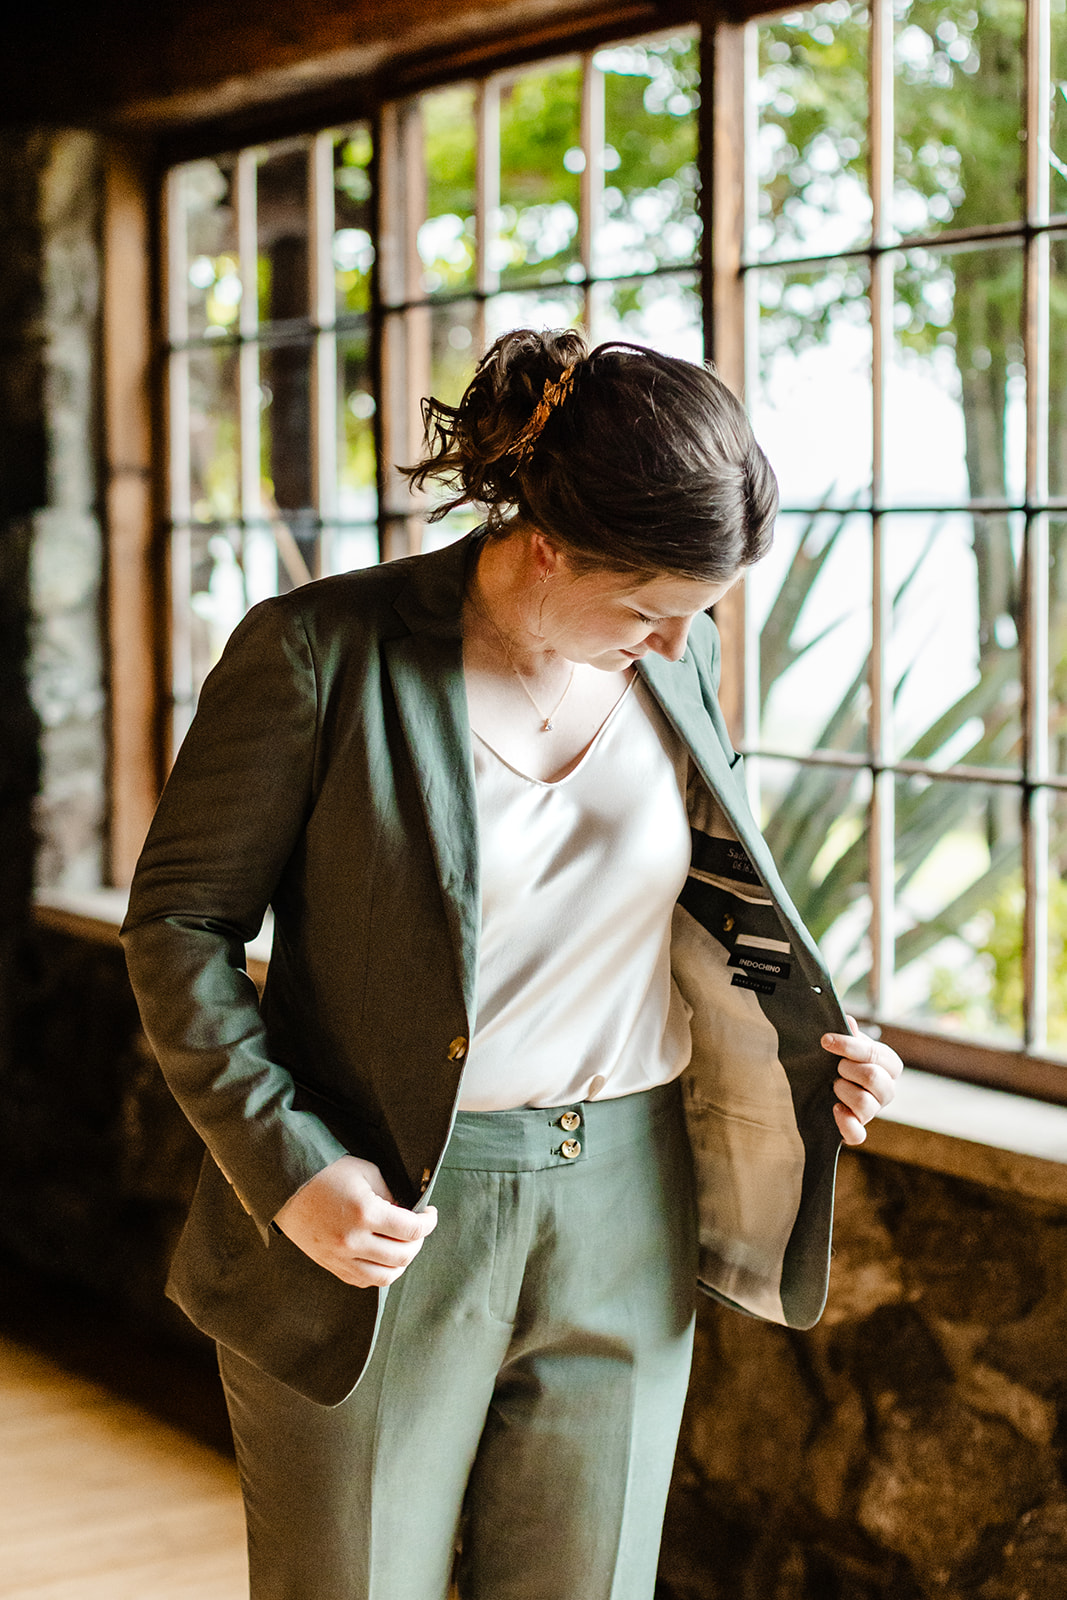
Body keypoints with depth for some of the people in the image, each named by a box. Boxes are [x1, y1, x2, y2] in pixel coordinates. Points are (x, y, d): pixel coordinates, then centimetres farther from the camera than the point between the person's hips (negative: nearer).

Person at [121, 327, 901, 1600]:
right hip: (378, 1219, -4)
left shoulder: (674, 659, 2)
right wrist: (285, 1166, -14)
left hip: (619, 1225, 4)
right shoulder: (319, 652, -13)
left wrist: (809, 1043, 2)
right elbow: (179, 921, -6)